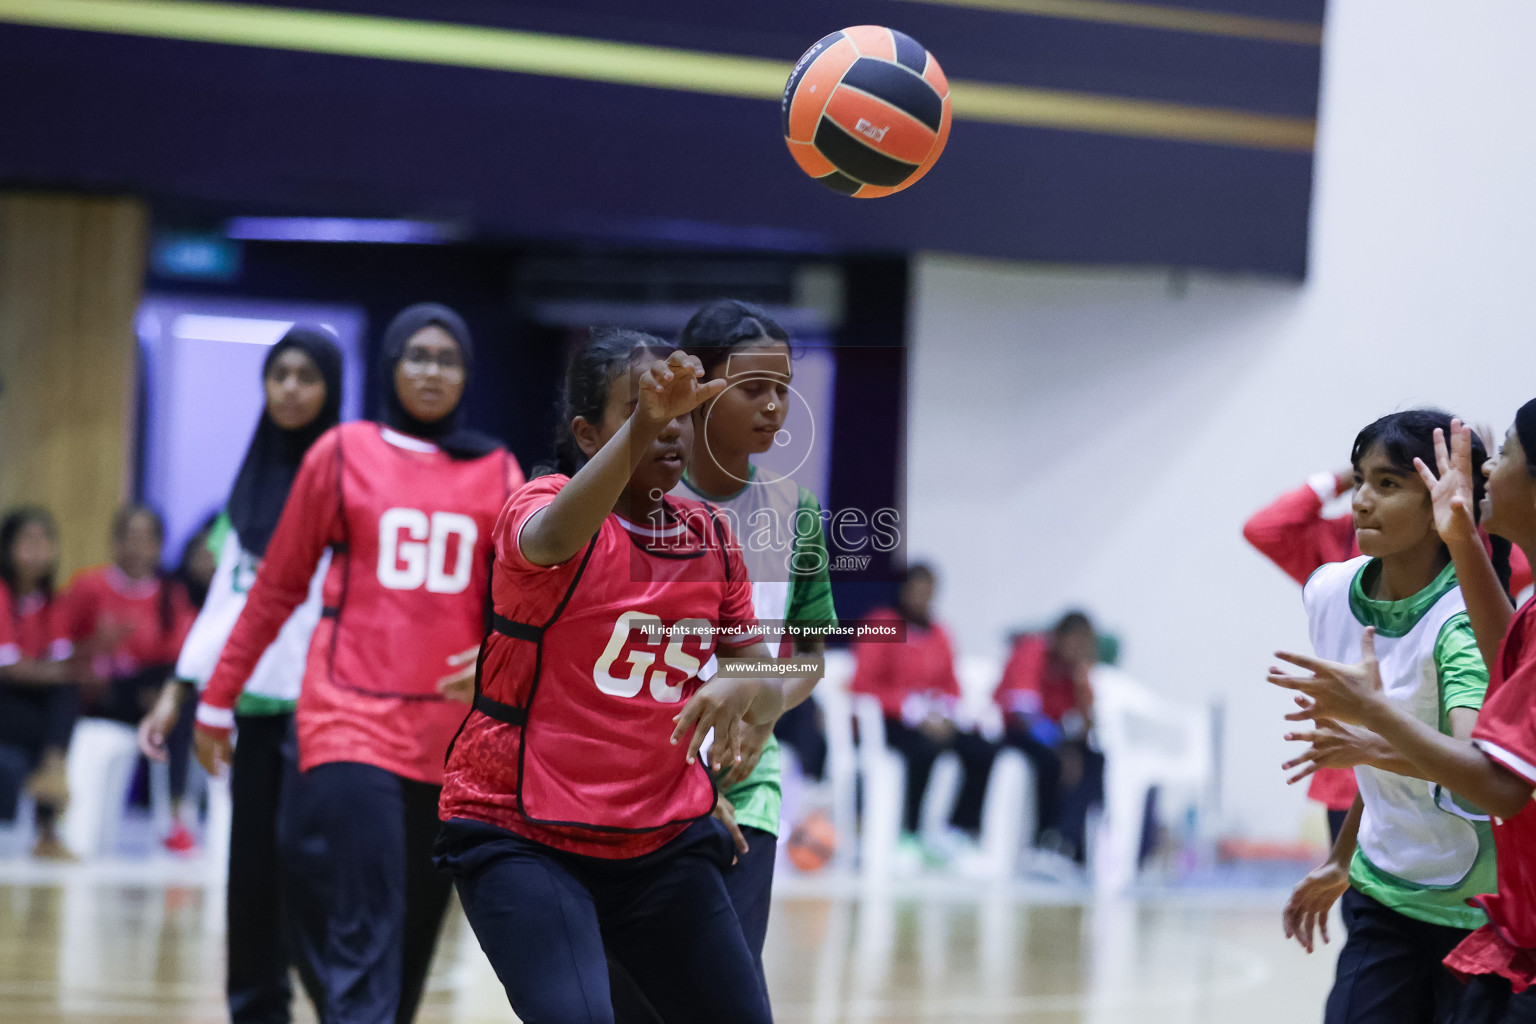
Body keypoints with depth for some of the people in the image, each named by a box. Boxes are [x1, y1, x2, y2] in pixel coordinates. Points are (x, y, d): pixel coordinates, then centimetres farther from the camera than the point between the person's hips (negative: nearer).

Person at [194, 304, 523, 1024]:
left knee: (413, 940, 7)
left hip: (451, 736, 3)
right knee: (363, 942, -15)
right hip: (353, 722, -3)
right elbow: (276, 589, 10)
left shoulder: (497, 473, 9)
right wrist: (217, 702, 12)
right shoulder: (343, 454, 5)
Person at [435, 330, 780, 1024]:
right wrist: (640, 426, -54)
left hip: (662, 838, 6)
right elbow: (553, 538, -36)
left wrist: (745, 689, -22)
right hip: (519, 837, -6)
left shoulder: (710, 538, 8)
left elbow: (768, 687, 5)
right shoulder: (543, 504, -10)